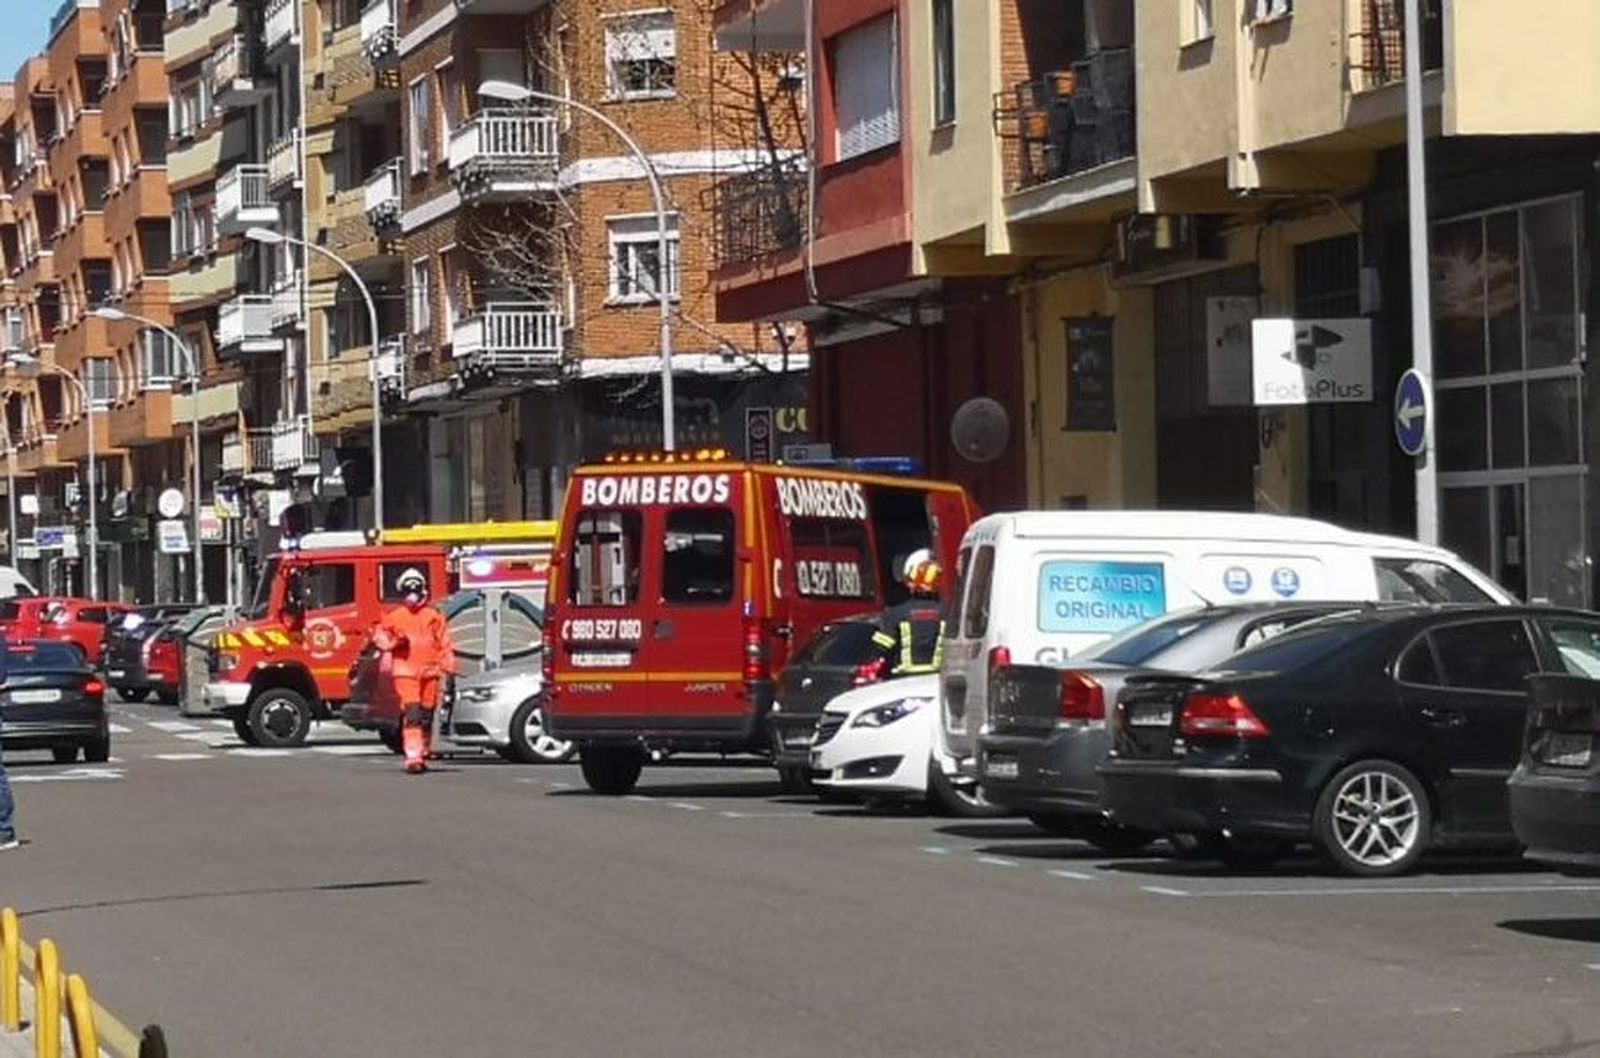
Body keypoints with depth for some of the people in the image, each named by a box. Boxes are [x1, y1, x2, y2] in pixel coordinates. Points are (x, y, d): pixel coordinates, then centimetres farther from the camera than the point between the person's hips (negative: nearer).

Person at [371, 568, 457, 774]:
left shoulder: (434, 617, 10)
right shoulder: (394, 617, 8)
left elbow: (445, 644, 9)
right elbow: (379, 636, 12)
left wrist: (449, 668, 2)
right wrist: (393, 642, -9)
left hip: (429, 672, 2)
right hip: (405, 671, -2)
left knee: (426, 716, 7)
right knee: (412, 714, -14)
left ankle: (422, 756, 19)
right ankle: (413, 757, -21)